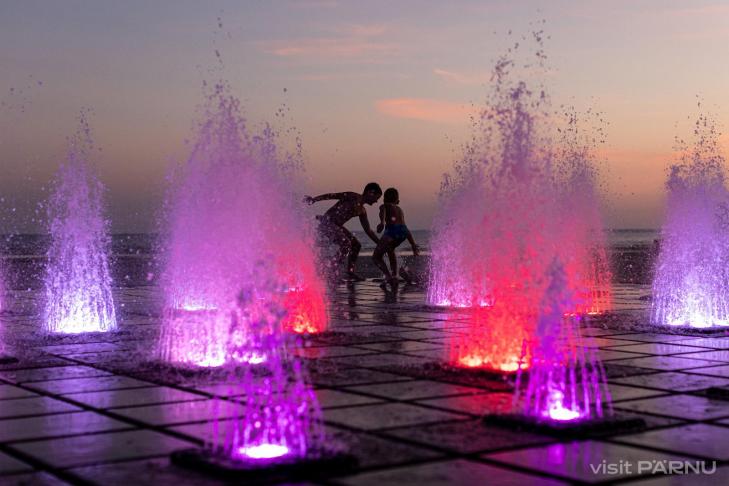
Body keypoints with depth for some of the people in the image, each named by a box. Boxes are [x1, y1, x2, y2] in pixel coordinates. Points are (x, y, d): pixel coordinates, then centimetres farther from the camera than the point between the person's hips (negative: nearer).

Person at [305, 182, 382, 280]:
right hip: (327, 222, -10)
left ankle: (350, 272, 13)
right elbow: (333, 195, -16)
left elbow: (368, 230, 25)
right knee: (346, 243, -24)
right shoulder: (353, 197, -8)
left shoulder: (362, 211, 17)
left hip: (336, 226, 10)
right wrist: (313, 200, -26)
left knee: (356, 245, 10)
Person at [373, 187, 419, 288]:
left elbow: (383, 212, -8)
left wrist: (382, 222, -28)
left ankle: (388, 276, -16)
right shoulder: (400, 210, 35)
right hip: (403, 231, 6)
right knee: (390, 249, 35)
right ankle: (394, 275, 24)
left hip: (392, 229, -6)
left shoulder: (384, 206, 19)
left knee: (376, 256, 4)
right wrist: (414, 245, 36)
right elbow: (407, 231, 34)